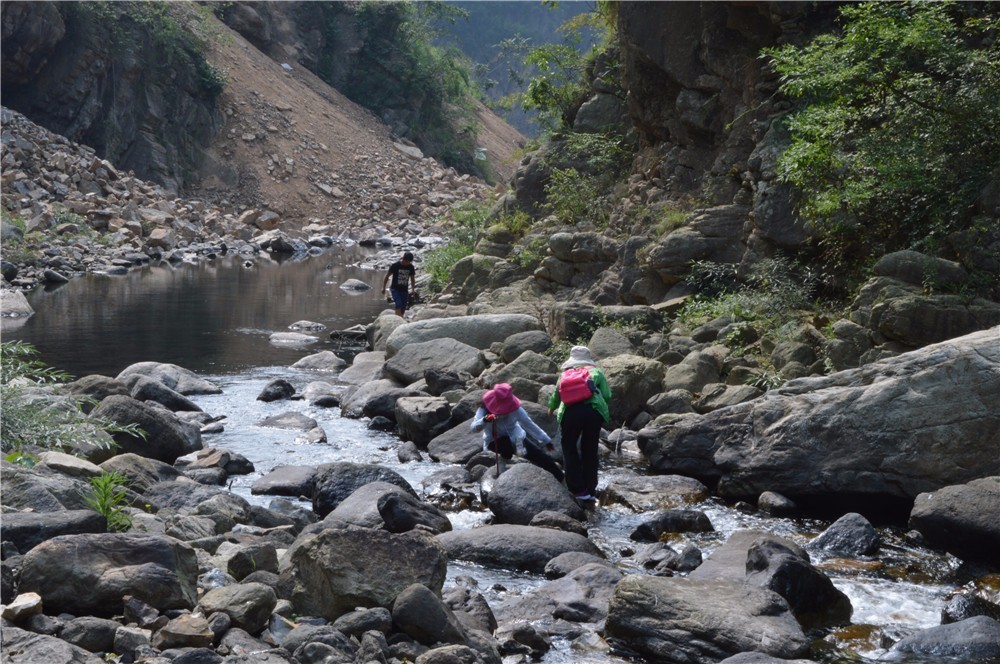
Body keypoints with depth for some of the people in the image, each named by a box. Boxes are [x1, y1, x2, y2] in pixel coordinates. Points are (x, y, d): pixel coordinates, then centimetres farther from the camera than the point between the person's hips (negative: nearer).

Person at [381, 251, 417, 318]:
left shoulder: (411, 267, 1)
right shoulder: (395, 265, -10)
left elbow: (412, 278, 15)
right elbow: (387, 276, -2)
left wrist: (413, 289, 3)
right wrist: (383, 288, -2)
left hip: (404, 290, 5)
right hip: (395, 289, -5)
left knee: (402, 309, 2)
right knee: (399, 305, -23)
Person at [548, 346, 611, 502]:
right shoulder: (596, 372, 22)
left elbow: (555, 396, 34)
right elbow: (607, 395, 11)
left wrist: (551, 408, 56)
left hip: (570, 411, 0)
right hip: (593, 411, 0)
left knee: (569, 448, 14)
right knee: (589, 450, 14)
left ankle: (578, 490, 9)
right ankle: (590, 490, 18)